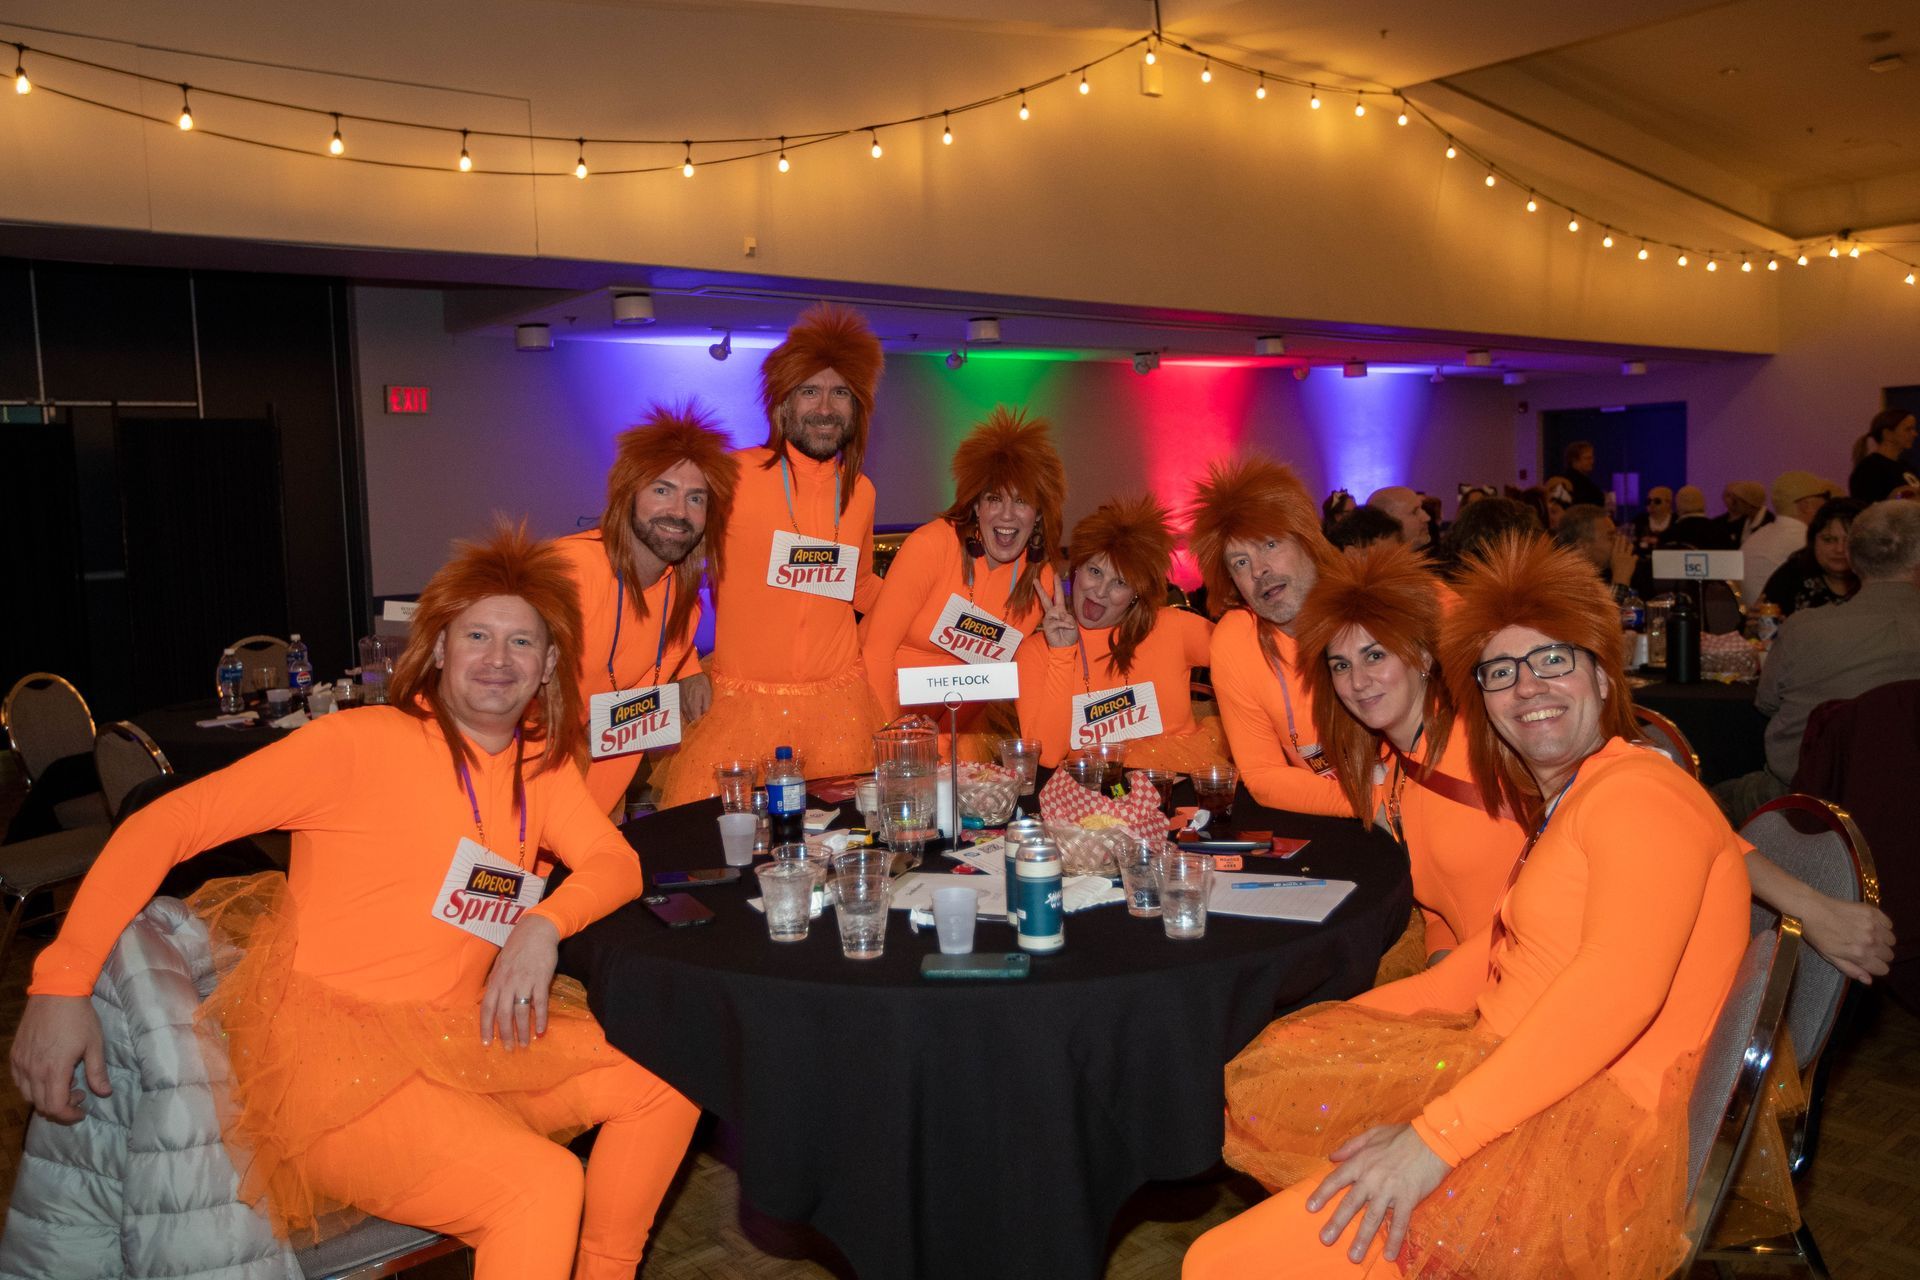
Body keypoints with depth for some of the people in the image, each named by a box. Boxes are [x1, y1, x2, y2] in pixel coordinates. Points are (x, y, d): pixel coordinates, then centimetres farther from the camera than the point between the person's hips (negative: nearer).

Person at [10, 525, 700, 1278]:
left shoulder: (541, 763, 9)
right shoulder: (361, 743, -10)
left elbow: (616, 863, 3)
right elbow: (163, 826, -11)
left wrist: (544, 926, -18)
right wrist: (60, 984, -18)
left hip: (460, 1041, 7)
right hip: (328, 1054, -7)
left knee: (664, 1088, -3)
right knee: (543, 1185, -25)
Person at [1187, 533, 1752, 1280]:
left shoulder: (1638, 795, -12)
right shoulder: (1554, 804, 19)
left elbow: (1615, 989, -26)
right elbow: (1494, 956, 18)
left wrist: (1436, 1137, -29)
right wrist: (1342, 1021, 8)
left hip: (1589, 1124, -10)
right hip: (1520, 1077, 10)